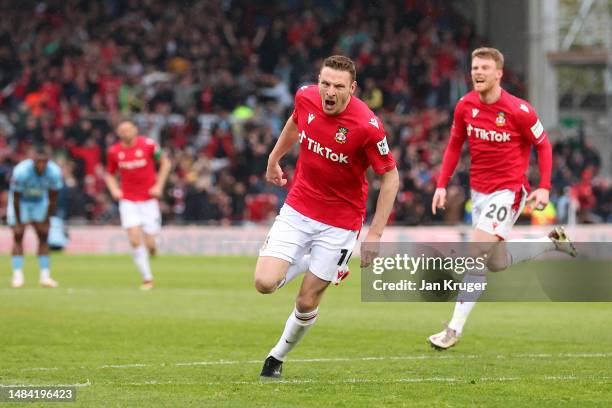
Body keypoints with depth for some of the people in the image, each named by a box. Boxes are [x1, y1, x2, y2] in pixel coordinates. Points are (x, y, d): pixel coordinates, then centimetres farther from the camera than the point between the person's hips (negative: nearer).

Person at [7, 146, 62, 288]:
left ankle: (45, 276, -1)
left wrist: (46, 220, -8)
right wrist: (18, 222, -17)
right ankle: (17, 275, -9)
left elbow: (52, 200, -12)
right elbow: (16, 199, -23)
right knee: (18, 236, -10)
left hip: (40, 201, 3)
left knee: (43, 236, -3)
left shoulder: (54, 172, -26)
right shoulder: (21, 171, -35)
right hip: (21, 201, -3)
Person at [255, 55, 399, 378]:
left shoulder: (368, 126, -25)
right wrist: (274, 159, 26)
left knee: (307, 302, 2)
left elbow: (390, 177, -13)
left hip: (340, 222, -3)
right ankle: (306, 262, 22)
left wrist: (375, 233, -15)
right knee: (265, 283, -12)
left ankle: (278, 356, 31)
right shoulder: (305, 98, -11)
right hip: (297, 209, 4)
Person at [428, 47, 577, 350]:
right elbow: (454, 145, 11)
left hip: (508, 190, -7)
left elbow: (543, 145, -4)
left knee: (477, 250, -20)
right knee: (496, 262, 12)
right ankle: (553, 242, 39)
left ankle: (455, 329, -16)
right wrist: (442, 185, 3)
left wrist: (544, 187, -12)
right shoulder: (465, 106, -2)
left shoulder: (518, 110, -16)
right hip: (479, 190, 7)